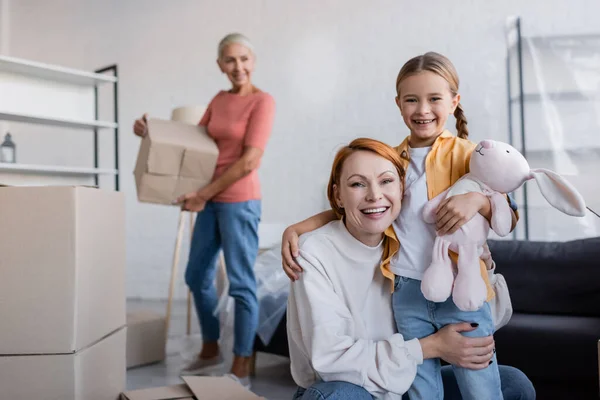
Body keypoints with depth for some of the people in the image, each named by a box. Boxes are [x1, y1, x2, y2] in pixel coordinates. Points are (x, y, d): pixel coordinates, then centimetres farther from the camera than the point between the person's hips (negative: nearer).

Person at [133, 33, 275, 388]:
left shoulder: (263, 101, -10)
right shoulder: (219, 99, 12)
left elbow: (250, 161, -17)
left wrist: (204, 193, -14)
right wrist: (154, 132, 4)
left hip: (239, 201, -8)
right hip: (211, 200, 8)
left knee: (241, 283, -1)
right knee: (198, 276, 15)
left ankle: (242, 370, 11)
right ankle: (211, 350, 33)